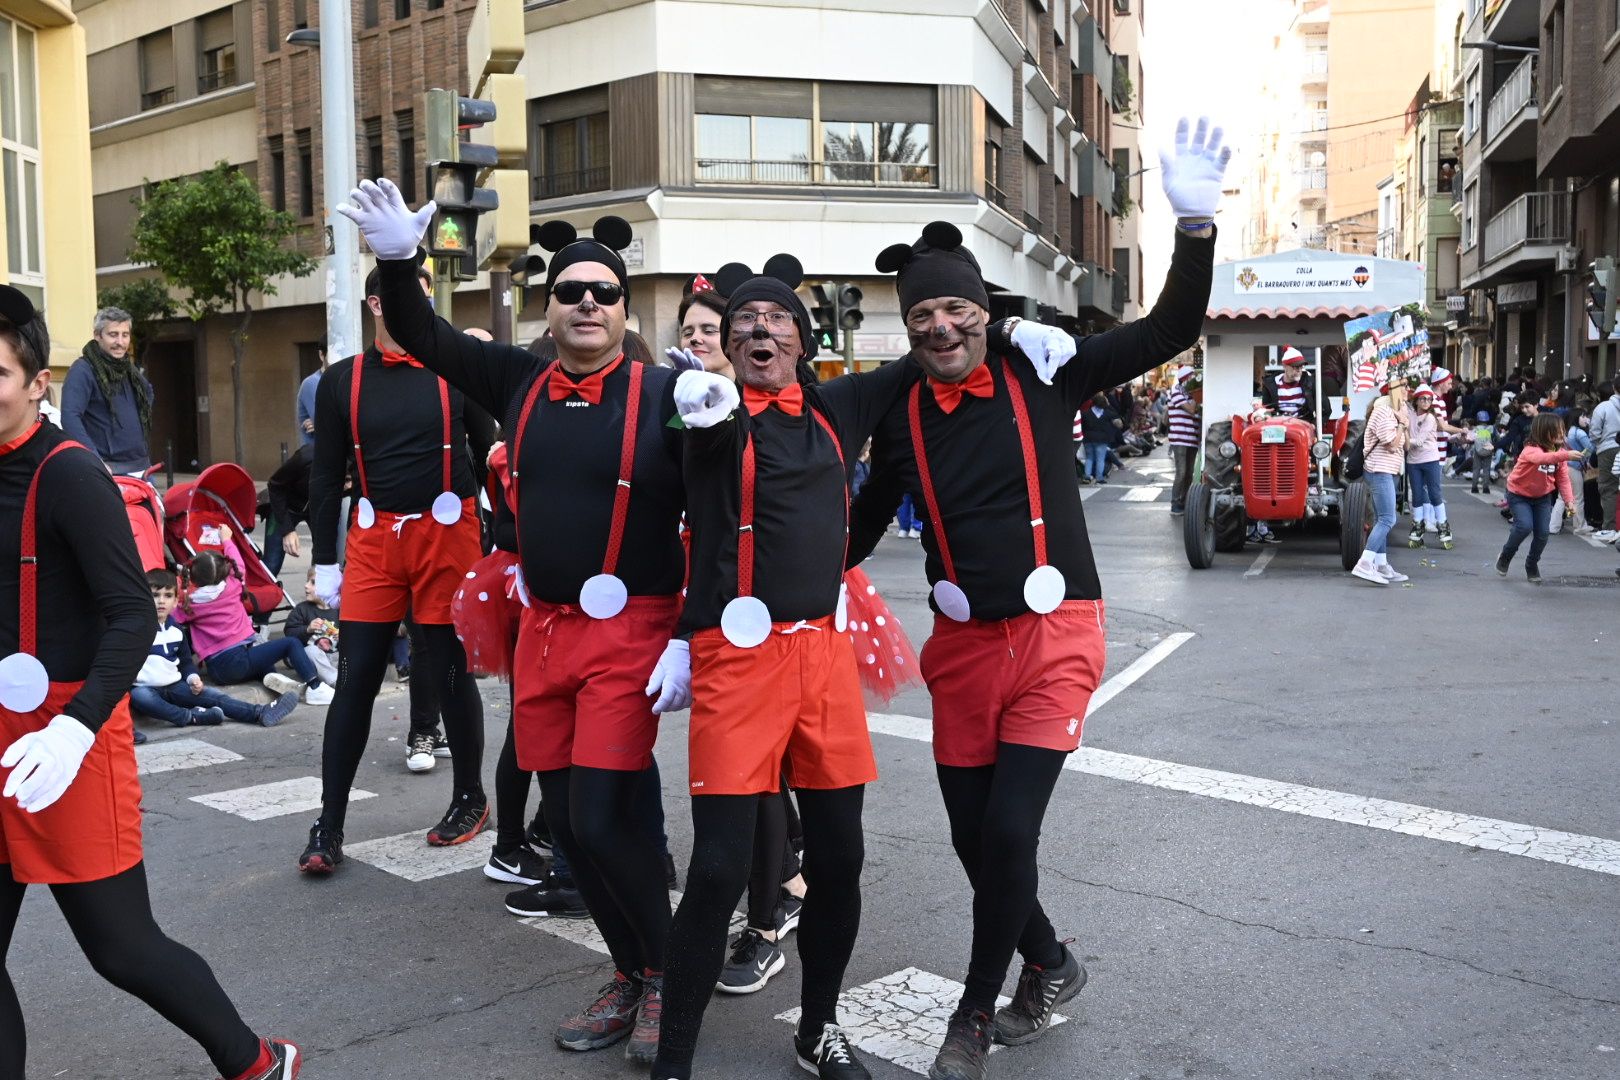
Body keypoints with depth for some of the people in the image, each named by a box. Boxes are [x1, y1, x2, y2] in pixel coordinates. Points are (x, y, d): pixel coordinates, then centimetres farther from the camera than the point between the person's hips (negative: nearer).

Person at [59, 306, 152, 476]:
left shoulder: (129, 369, 14)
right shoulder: (83, 370, -8)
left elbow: (147, 391, 35)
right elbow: (70, 417, -19)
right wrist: (96, 461, -28)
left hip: (141, 467, 7)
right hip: (109, 469, -7)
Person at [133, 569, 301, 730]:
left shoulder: (176, 630, 12)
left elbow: (186, 661, 20)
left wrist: (192, 677, 3)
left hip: (174, 685, 5)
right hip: (146, 687, -5)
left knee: (215, 696, -14)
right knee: (138, 696, -41)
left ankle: (260, 713, -26)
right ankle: (190, 716, -38)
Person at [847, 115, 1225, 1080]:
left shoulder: (1042, 371, -5)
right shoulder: (899, 413, 2)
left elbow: (1171, 332, -9)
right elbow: (865, 521, 14)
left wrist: (1196, 224, -23)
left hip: (1055, 638, -3)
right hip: (964, 647, 3)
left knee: (1009, 831, -11)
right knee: (973, 837, 10)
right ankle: (1050, 964, 40)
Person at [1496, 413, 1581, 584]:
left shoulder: (1560, 451, -8)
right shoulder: (1531, 449, -27)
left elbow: (1563, 478, -7)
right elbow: (1542, 458, -52)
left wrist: (1569, 499, -19)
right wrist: (1566, 456, -66)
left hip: (1543, 496, 5)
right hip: (1519, 494, -5)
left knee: (1542, 533, -3)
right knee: (1525, 526, -22)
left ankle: (1532, 566, 22)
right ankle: (1505, 557, 4)